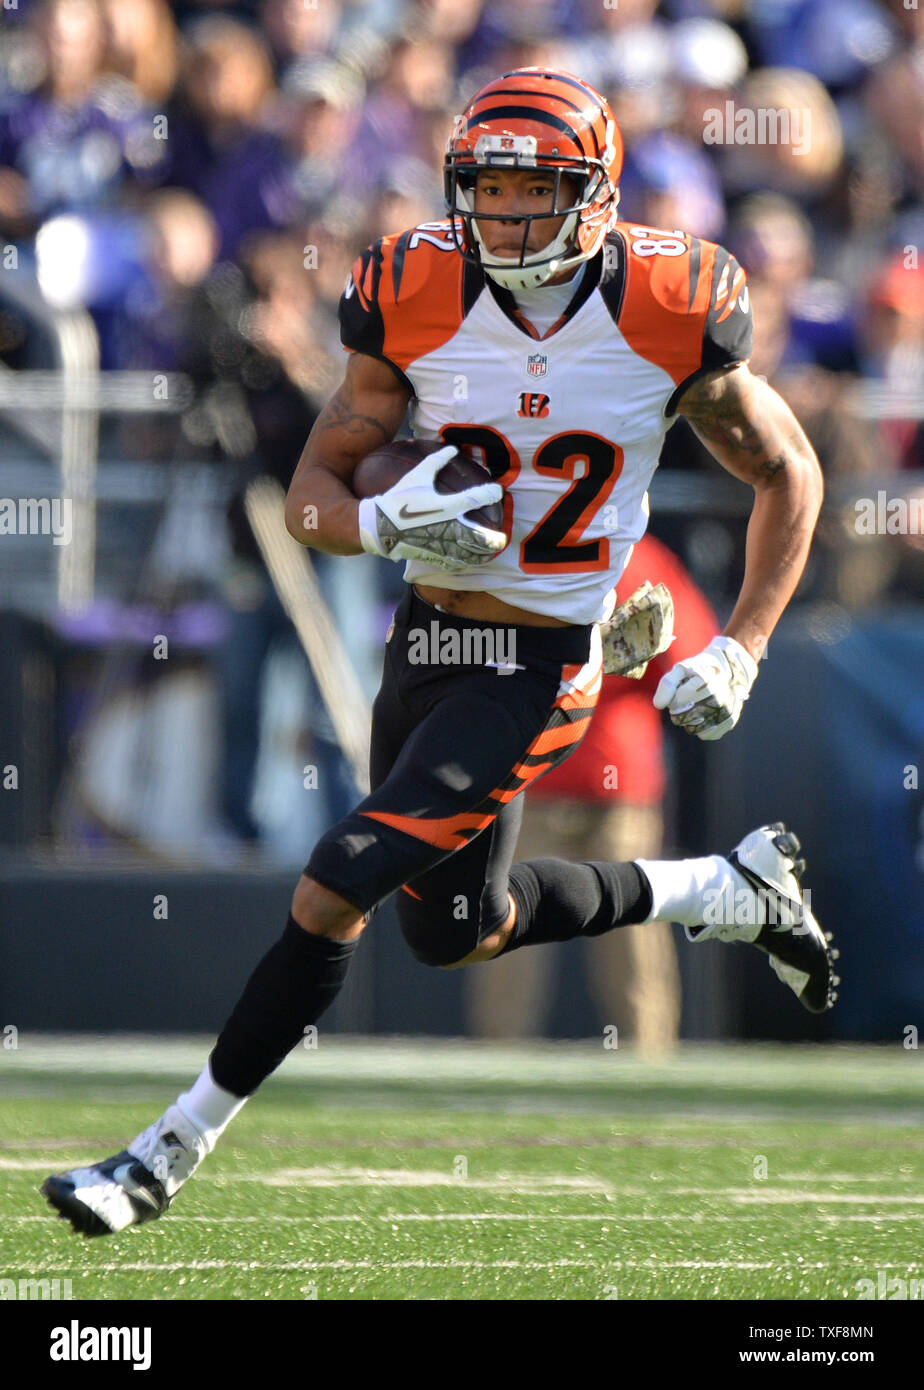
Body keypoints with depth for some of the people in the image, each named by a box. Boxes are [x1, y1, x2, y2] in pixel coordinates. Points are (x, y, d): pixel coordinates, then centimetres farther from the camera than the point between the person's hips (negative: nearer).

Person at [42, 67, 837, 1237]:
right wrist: (388, 523, -27)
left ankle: (174, 1150, 0)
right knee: (456, 929, 20)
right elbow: (311, 496, -4)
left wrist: (739, 654, -7)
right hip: (426, 639, 5)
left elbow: (787, 475, 0)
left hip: (538, 667, -5)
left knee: (333, 895, -13)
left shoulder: (664, 317, -15)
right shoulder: (417, 301, -9)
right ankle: (729, 891, 39)